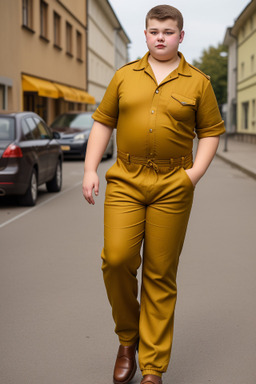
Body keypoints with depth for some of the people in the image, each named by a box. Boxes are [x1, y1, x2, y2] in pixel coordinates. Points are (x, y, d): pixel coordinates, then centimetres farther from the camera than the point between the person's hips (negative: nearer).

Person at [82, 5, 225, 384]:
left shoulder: (198, 82, 7)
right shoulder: (124, 76, 11)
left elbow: (211, 131, 8)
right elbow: (103, 122, 11)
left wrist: (196, 172, -7)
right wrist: (90, 170, 2)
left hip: (173, 186, -1)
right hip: (125, 181, 1)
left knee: (160, 275, 1)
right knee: (116, 260, -14)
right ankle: (128, 338, 14)